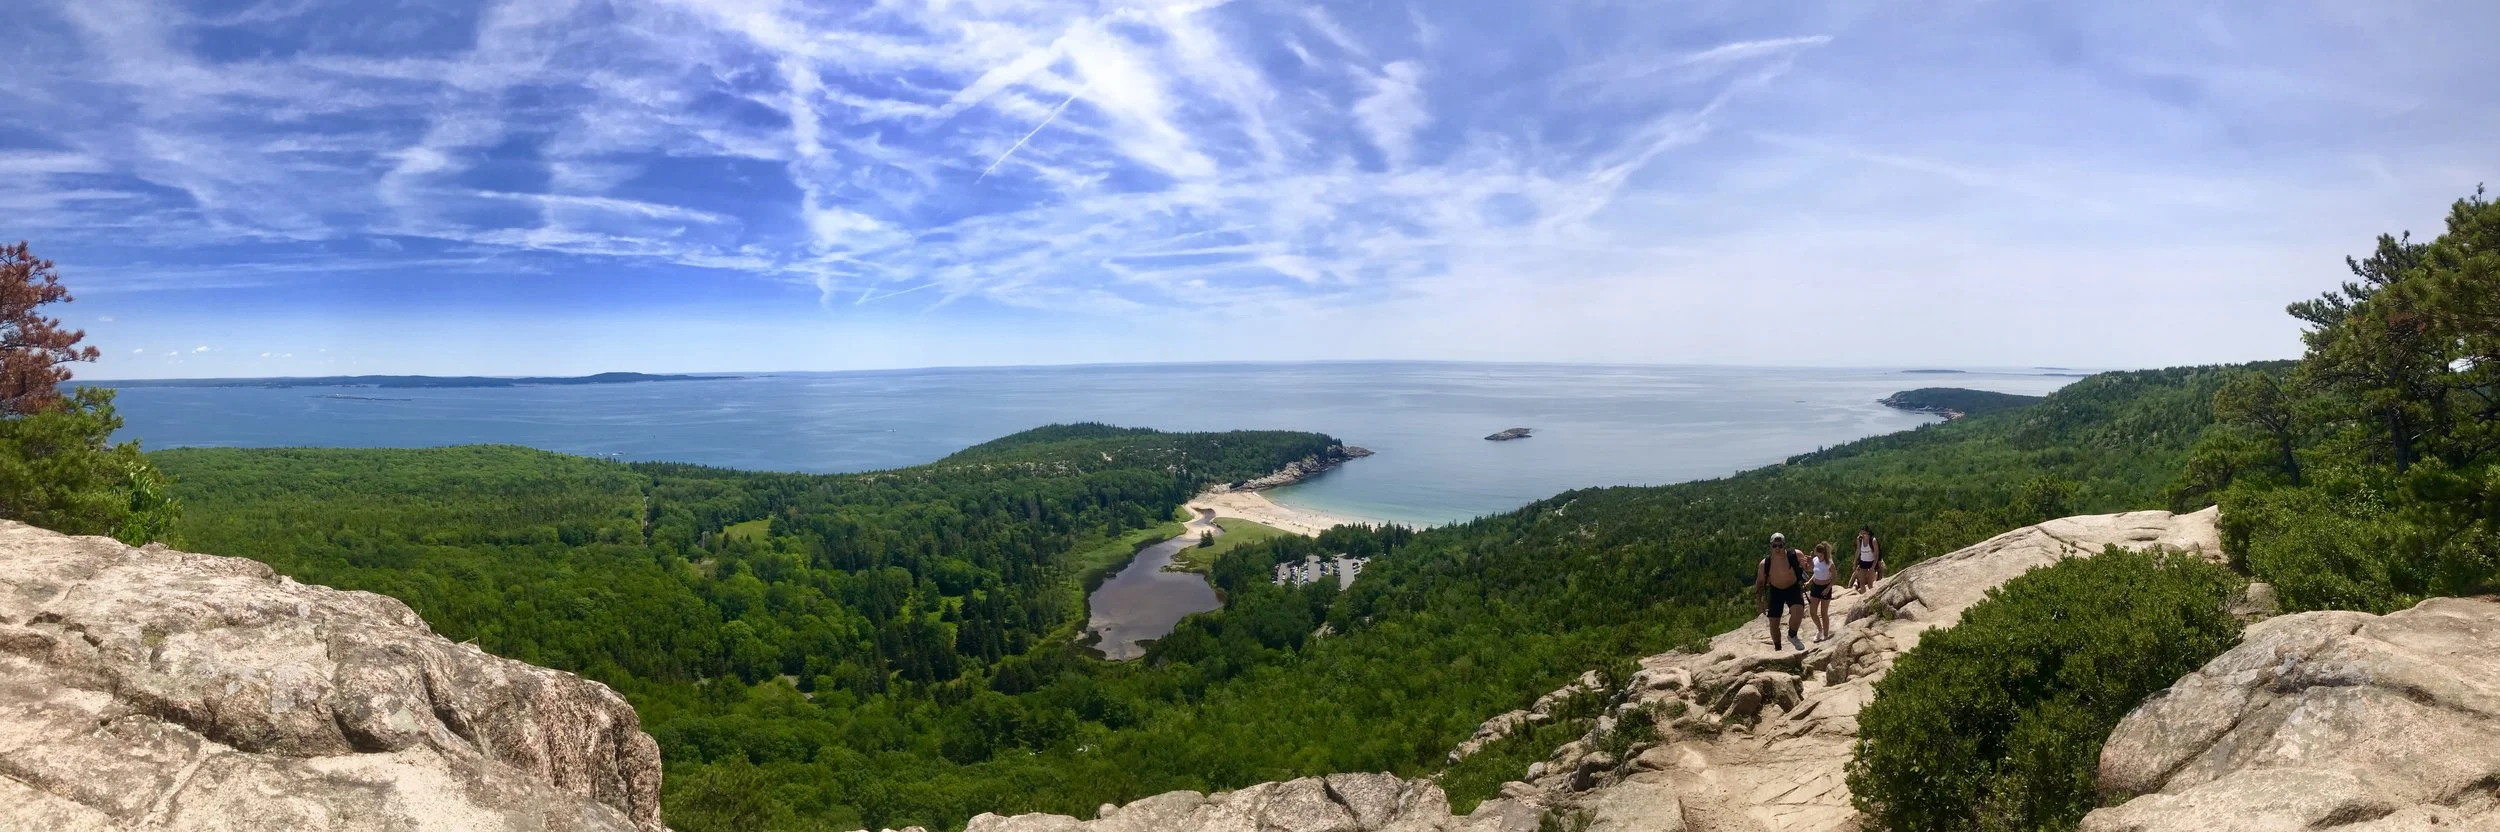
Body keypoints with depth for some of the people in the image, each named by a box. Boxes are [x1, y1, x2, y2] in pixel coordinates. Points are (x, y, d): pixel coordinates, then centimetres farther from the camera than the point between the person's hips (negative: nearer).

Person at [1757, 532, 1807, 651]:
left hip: (1793, 589, -2)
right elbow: (1760, 581, 0)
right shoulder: (1765, 563, -15)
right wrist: (1758, 597, -8)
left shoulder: (1795, 555, -19)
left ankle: (1792, 636, 2)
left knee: (1797, 612, -30)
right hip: (1775, 591, 2)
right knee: (1773, 623, 5)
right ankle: (1778, 649, 31)